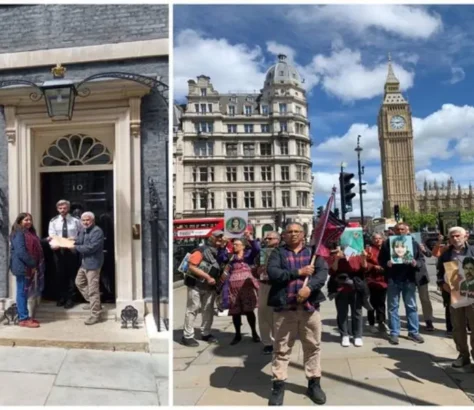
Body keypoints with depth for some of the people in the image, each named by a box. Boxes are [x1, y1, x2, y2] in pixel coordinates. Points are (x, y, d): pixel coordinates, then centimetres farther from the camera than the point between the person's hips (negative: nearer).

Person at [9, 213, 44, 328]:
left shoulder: (30, 233, 16)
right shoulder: (18, 234, -13)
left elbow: (35, 248, 23)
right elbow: (20, 252, -21)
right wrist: (32, 264, -18)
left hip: (29, 267, 9)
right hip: (23, 267, -9)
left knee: (25, 292, 13)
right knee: (22, 292, -4)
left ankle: (25, 316, 20)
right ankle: (23, 319, 0)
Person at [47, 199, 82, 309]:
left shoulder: (75, 221, -2)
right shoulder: (54, 221, 1)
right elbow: (52, 236, -6)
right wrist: (53, 245, -24)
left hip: (71, 250, -2)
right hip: (58, 251, 2)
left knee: (71, 274, 5)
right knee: (60, 274, 12)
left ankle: (70, 298, 15)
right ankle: (62, 297, 27)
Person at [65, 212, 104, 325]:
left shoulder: (97, 231, -19)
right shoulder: (83, 230, 12)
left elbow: (91, 247, -26)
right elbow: (78, 242, 10)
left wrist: (75, 247, -19)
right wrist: (72, 243, -12)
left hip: (93, 264, -11)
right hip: (84, 263, 11)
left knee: (93, 289, -7)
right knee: (79, 282, 26)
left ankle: (95, 315, 1)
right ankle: (92, 302, 40)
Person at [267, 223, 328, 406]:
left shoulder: (313, 252, 9)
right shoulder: (278, 252, 4)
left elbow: (323, 272, -5)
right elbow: (272, 273, -12)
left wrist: (309, 287, -22)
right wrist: (299, 272, -13)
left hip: (310, 306, 2)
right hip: (284, 307, -1)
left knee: (313, 346, 11)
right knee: (281, 348, 5)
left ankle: (314, 383, 26)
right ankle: (278, 385, 17)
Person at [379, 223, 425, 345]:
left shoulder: (414, 243, 7)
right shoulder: (387, 243, 2)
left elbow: (422, 259, 7)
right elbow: (380, 260, 2)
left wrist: (416, 263, -14)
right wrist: (387, 263, -18)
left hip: (409, 279, 2)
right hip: (393, 279, -1)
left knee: (412, 306, 10)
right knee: (393, 307, 4)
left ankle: (414, 332, 21)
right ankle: (394, 333, 11)